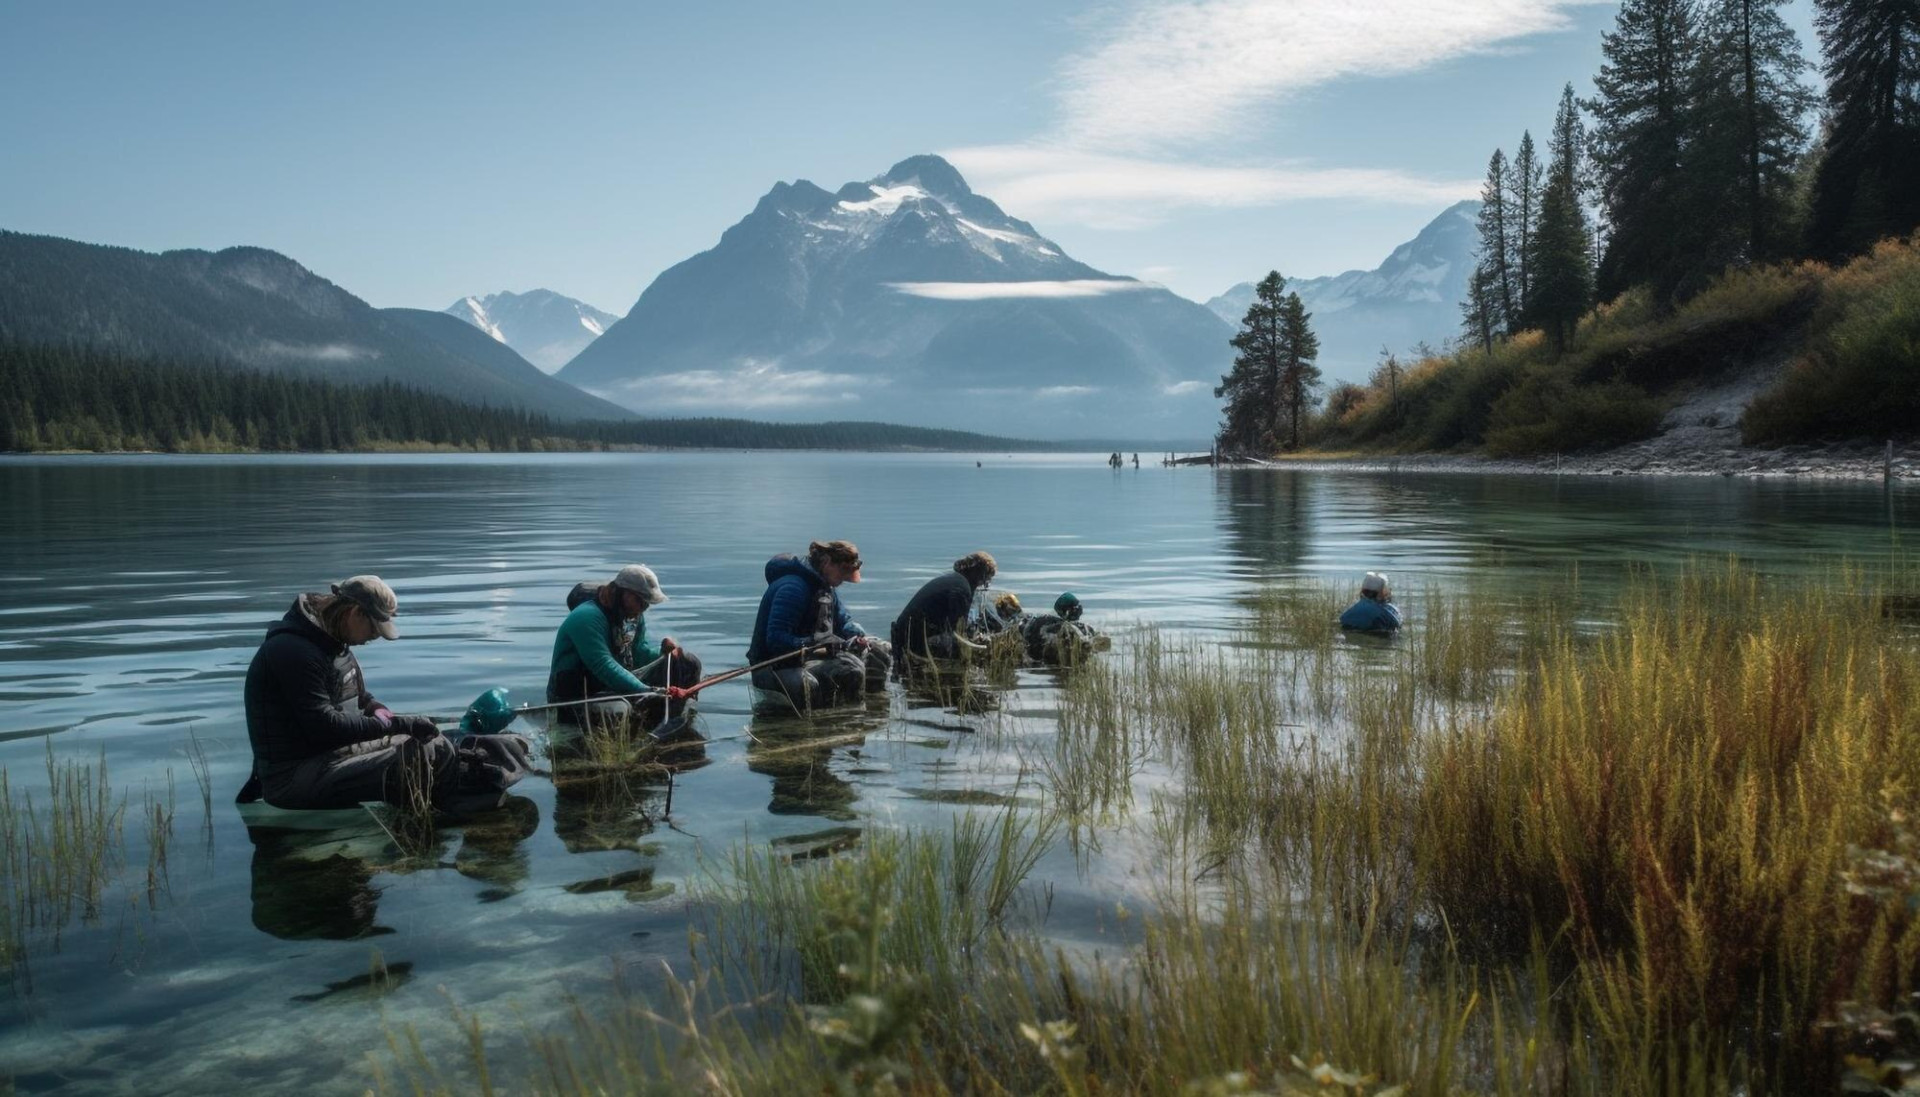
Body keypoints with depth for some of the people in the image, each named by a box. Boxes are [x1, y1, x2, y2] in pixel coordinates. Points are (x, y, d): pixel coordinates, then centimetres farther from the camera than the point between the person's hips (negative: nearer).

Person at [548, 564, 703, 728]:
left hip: (617, 687, 9)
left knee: (688, 662, 1)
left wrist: (664, 652, -8)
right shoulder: (587, 617, -23)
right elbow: (604, 667, -33)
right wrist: (648, 693, -41)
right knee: (617, 710, -45)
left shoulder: (634, 616, 7)